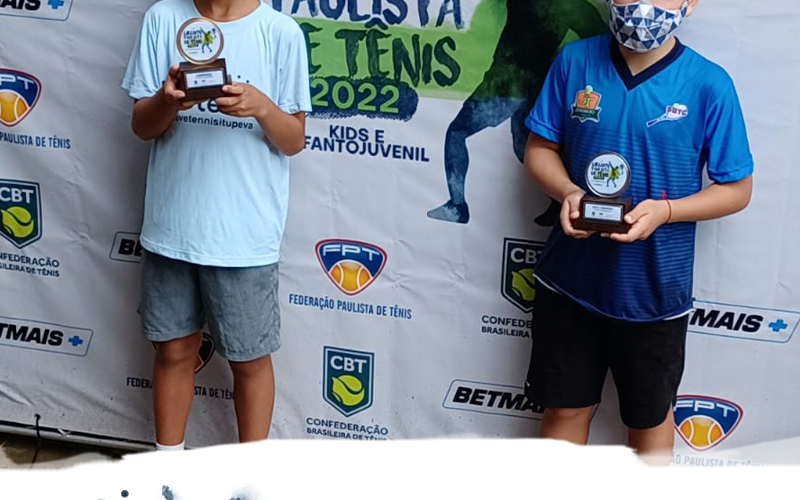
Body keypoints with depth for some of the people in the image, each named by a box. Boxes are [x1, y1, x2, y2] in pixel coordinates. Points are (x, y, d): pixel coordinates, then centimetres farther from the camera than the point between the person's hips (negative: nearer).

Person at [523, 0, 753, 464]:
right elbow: (540, 147, 4)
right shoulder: (574, 61, -6)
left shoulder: (709, 85, -13)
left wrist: (664, 210, -22)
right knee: (565, 405, 17)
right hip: (571, 278, 2)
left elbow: (737, 188, -6)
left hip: (654, 290, -1)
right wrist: (568, 192, -17)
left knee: (649, 413, 19)